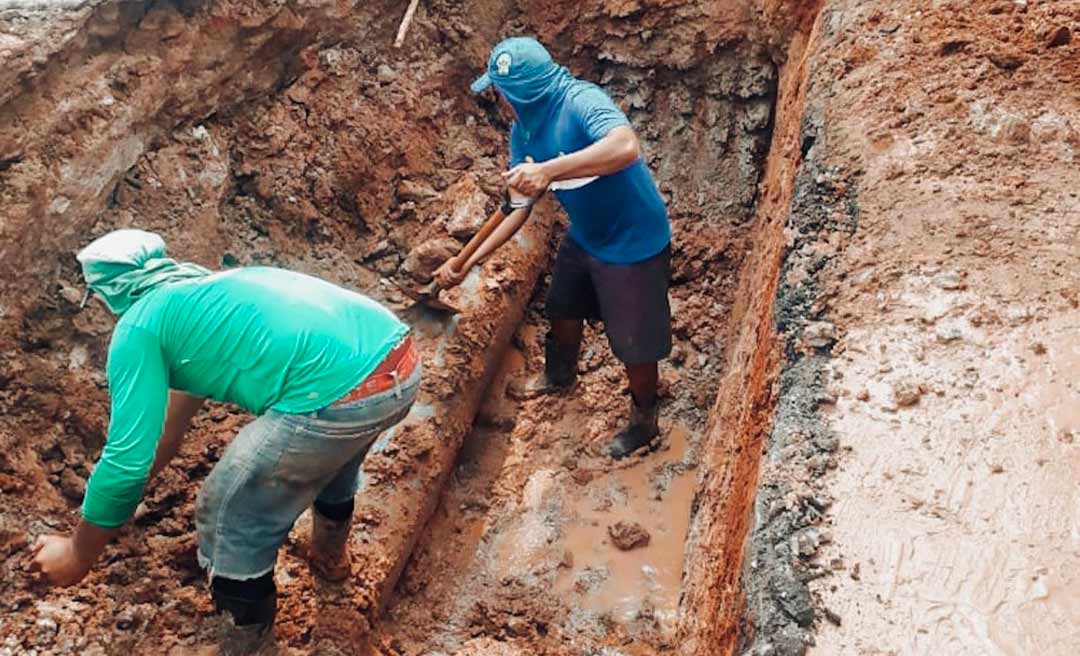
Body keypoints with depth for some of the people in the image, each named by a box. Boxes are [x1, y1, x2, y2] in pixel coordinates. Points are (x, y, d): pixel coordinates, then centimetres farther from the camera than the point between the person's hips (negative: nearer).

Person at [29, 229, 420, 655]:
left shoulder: (138, 327, 8)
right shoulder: (205, 290, 32)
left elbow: (127, 459, 5)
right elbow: (185, 392, 46)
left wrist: (78, 555, 20)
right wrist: (141, 476, 59)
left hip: (342, 393, -9)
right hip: (400, 360, 9)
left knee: (230, 510, 14)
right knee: (330, 445, 40)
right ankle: (330, 550, 63)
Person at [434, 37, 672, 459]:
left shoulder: (581, 101, -29)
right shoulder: (523, 131, -4)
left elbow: (626, 147, -50)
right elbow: (519, 206, -1)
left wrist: (549, 171, -53)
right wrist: (468, 262, -5)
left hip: (634, 244, -8)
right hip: (584, 237, 8)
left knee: (635, 344, 7)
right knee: (563, 310, 28)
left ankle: (645, 421, 34)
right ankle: (560, 376, 58)